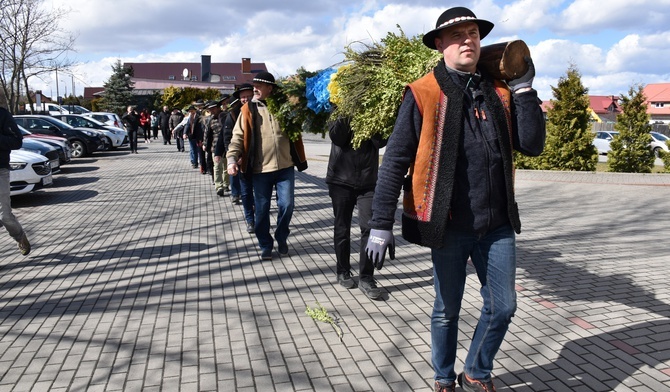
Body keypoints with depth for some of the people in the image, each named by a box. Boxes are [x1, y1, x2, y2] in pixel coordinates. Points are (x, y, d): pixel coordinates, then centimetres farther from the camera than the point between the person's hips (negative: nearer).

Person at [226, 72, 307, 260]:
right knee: (262, 209, 5)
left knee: (286, 205, 2)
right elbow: (238, 137, -2)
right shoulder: (248, 109, 1)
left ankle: (281, 239, 26)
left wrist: (300, 160, 5)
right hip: (260, 169, 0)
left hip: (285, 167, 1)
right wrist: (232, 159, -16)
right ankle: (265, 245, 22)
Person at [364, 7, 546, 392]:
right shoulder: (423, 94, -8)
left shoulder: (499, 93, 6)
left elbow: (532, 145, 1)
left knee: (503, 307, 10)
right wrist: (381, 226, -15)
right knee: (447, 310, 12)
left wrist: (524, 89, -3)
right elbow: (394, 162, -10)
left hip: (497, 224, 4)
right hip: (449, 226, -4)